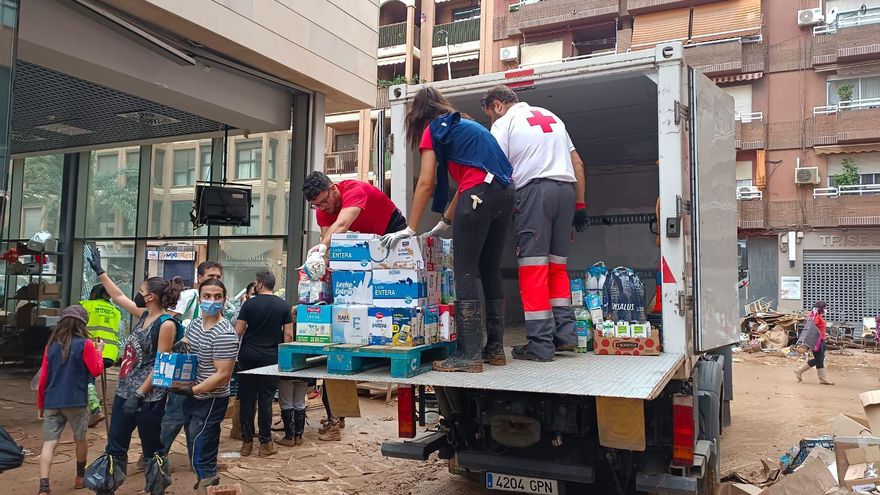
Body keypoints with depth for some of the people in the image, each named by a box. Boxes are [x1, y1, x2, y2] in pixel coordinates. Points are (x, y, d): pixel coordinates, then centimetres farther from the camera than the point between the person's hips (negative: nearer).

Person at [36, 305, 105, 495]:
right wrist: (99, 352, 11)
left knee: (48, 444, -2)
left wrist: (40, 404, 15)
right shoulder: (85, 343, -6)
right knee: (80, 439, 17)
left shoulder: (52, 344, 7)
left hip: (51, 402, 3)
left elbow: (43, 377, 8)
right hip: (76, 401, -3)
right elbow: (96, 371, -3)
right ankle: (80, 477, 33)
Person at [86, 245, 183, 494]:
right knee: (114, 449, 14)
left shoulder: (166, 324, -17)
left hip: (148, 397, -8)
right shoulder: (144, 315, 7)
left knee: (152, 452, 5)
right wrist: (99, 271, 23)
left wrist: (139, 395, -20)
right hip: (124, 391, 9)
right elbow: (118, 297, 21)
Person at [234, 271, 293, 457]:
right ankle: (265, 443, 9)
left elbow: (238, 331, -5)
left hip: (248, 356, 0)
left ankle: (247, 442, 13)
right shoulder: (284, 306, -1)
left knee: (246, 398, 7)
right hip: (271, 358, 0)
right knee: (265, 399, 5)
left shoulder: (250, 303, -4)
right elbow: (288, 334, -2)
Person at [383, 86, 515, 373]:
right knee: (490, 272, 12)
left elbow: (426, 185, 1)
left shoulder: (433, 130, 9)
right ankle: (494, 348, 15)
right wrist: (444, 224, 28)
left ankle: (469, 354, -9)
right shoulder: (466, 126, 31)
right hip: (504, 194, 8)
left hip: (479, 195, -8)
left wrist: (410, 229, 4)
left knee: (465, 273, -6)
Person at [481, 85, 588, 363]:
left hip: (534, 188, -6)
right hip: (567, 189, 6)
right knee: (558, 265, 13)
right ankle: (565, 335, 9)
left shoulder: (504, 123, 8)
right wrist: (580, 205, 22)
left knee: (533, 267, -5)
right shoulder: (551, 116, 26)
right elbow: (577, 163, 22)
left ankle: (540, 345, -7)